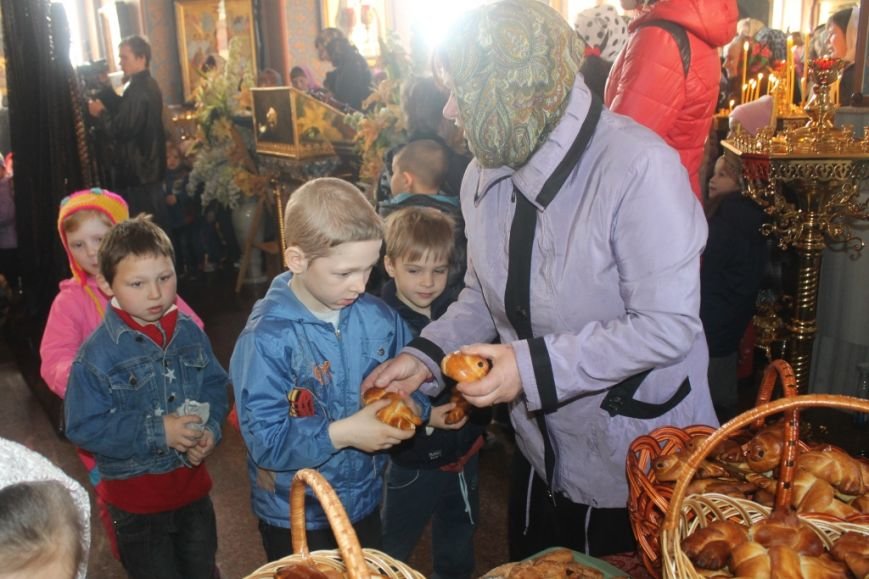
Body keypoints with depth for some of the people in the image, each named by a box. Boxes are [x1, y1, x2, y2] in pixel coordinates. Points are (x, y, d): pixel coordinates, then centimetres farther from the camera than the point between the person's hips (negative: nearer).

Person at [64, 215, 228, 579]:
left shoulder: (189, 333, -5)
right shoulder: (97, 354, -19)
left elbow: (216, 386, 1)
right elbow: (83, 427, -18)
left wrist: (211, 430, -17)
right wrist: (157, 431, -24)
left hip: (193, 485, 4)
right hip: (137, 498, -4)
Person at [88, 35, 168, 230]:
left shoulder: (138, 90, -21)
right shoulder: (147, 85, 12)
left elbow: (122, 130, -24)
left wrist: (101, 113, -9)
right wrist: (105, 89, 8)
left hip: (138, 172, -10)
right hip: (149, 167, 10)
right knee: (156, 224, 16)